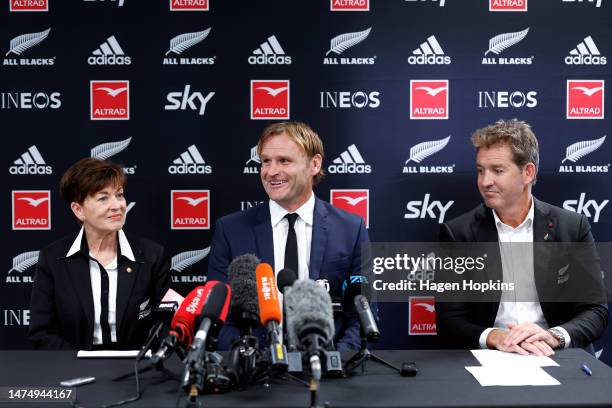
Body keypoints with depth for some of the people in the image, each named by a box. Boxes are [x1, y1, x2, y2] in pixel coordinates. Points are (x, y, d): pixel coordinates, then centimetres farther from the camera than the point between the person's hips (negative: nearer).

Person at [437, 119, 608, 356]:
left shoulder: (572, 228, 4)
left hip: (555, 358, 1)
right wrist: (494, 337, -21)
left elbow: (596, 312, 3)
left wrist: (554, 336, -17)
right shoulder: (457, 233, 1)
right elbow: (448, 321, -2)